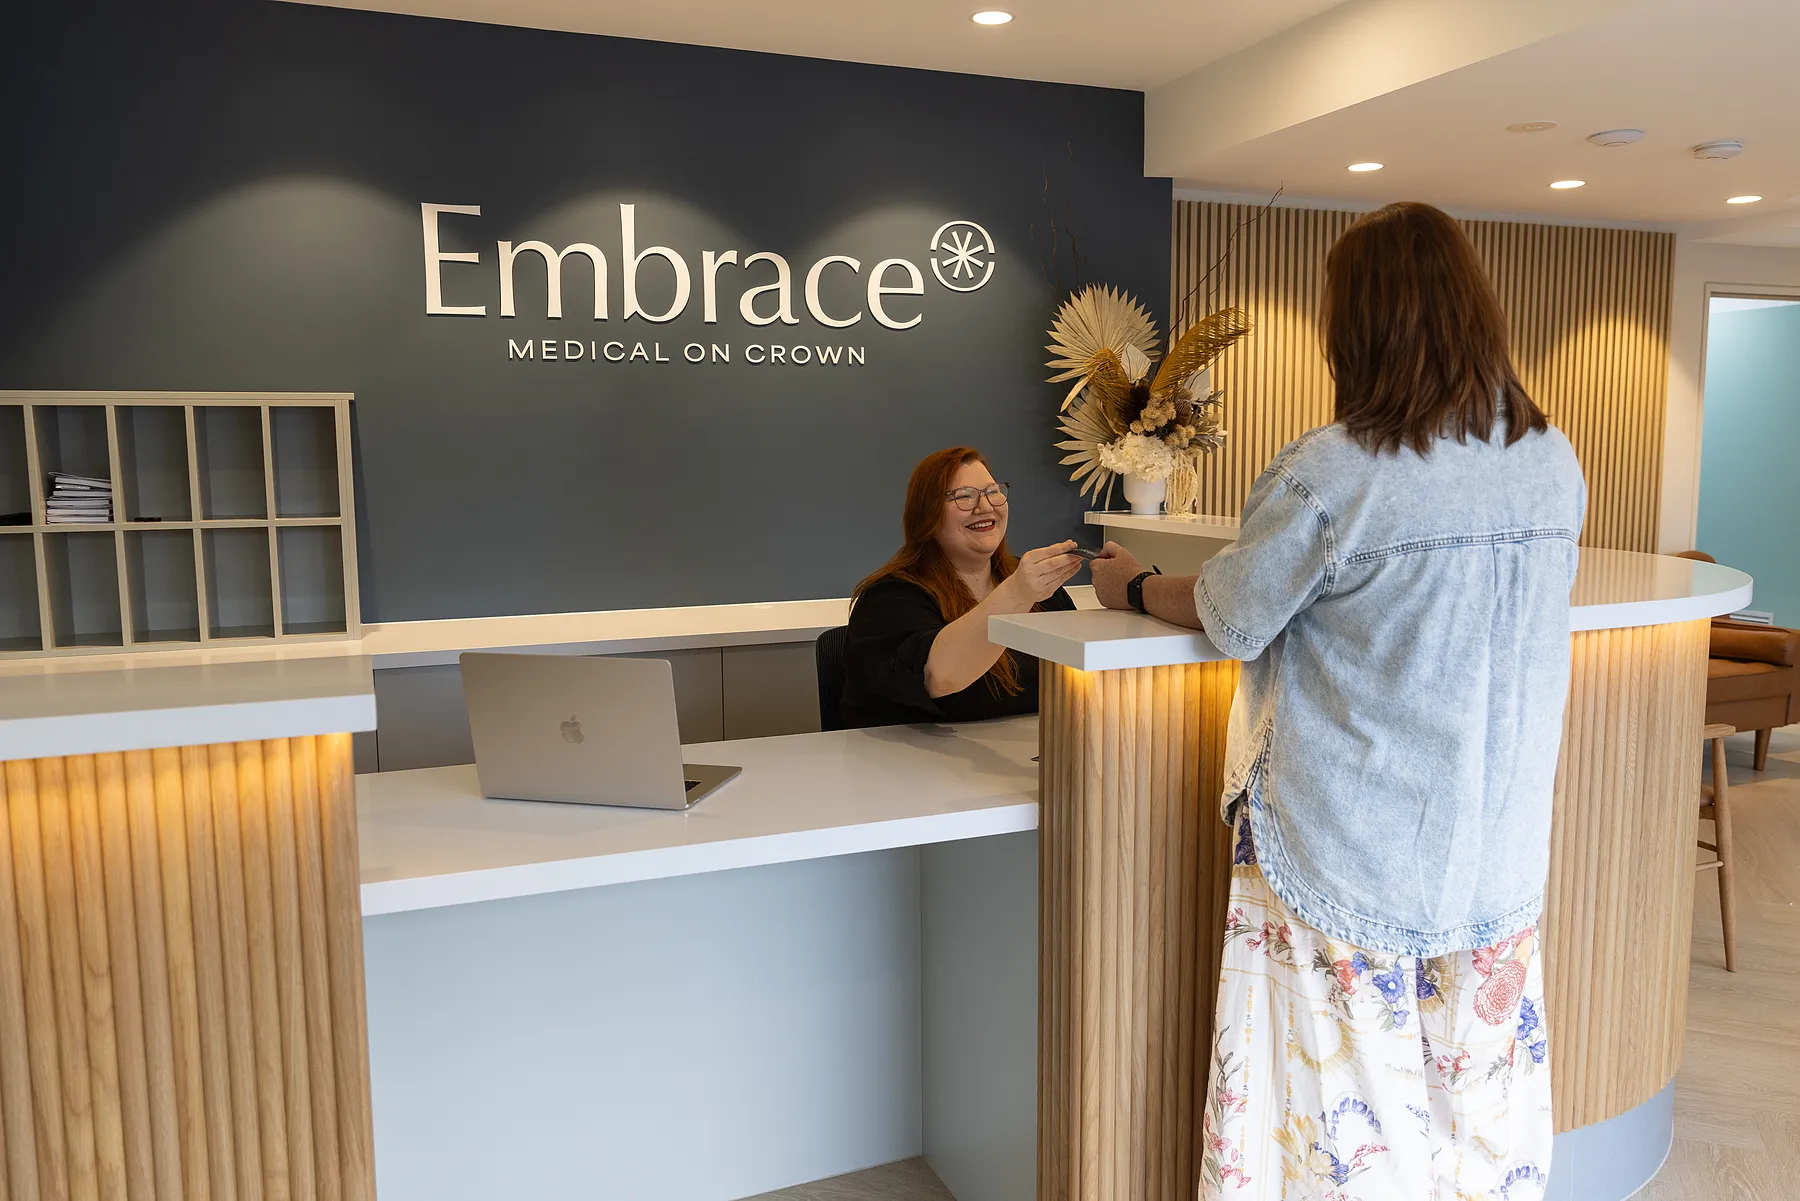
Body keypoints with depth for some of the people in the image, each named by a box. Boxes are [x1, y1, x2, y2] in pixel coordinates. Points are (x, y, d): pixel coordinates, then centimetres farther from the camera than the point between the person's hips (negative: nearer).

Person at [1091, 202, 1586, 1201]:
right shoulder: (1556, 465, -1)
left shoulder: (1325, 475, -20)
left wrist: (1133, 587, 12)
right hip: (1497, 851, 6)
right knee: (1477, 1080, 20)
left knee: (1346, 1089, 11)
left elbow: (1231, 619, -7)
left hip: (1351, 853, -5)